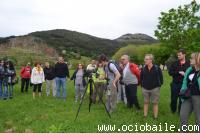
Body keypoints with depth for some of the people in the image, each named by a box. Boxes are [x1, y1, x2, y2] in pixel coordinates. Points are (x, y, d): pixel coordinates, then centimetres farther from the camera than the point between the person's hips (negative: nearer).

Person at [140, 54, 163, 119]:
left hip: (155, 88, -3)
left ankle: (155, 117, 17)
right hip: (145, 89, 3)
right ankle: (145, 116, 23)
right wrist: (142, 85, 6)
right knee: (146, 102, 13)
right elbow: (141, 78, 11)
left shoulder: (157, 68, -8)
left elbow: (161, 77, -1)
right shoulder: (143, 69, 0)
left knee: (155, 103, 6)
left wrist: (159, 85, -4)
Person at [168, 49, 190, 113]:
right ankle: (173, 110, 35)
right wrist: (178, 72, -14)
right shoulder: (175, 63, 0)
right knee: (173, 99, 13)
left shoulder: (188, 63, -6)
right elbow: (170, 72, -4)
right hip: (175, 84, 2)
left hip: (184, 84, -2)